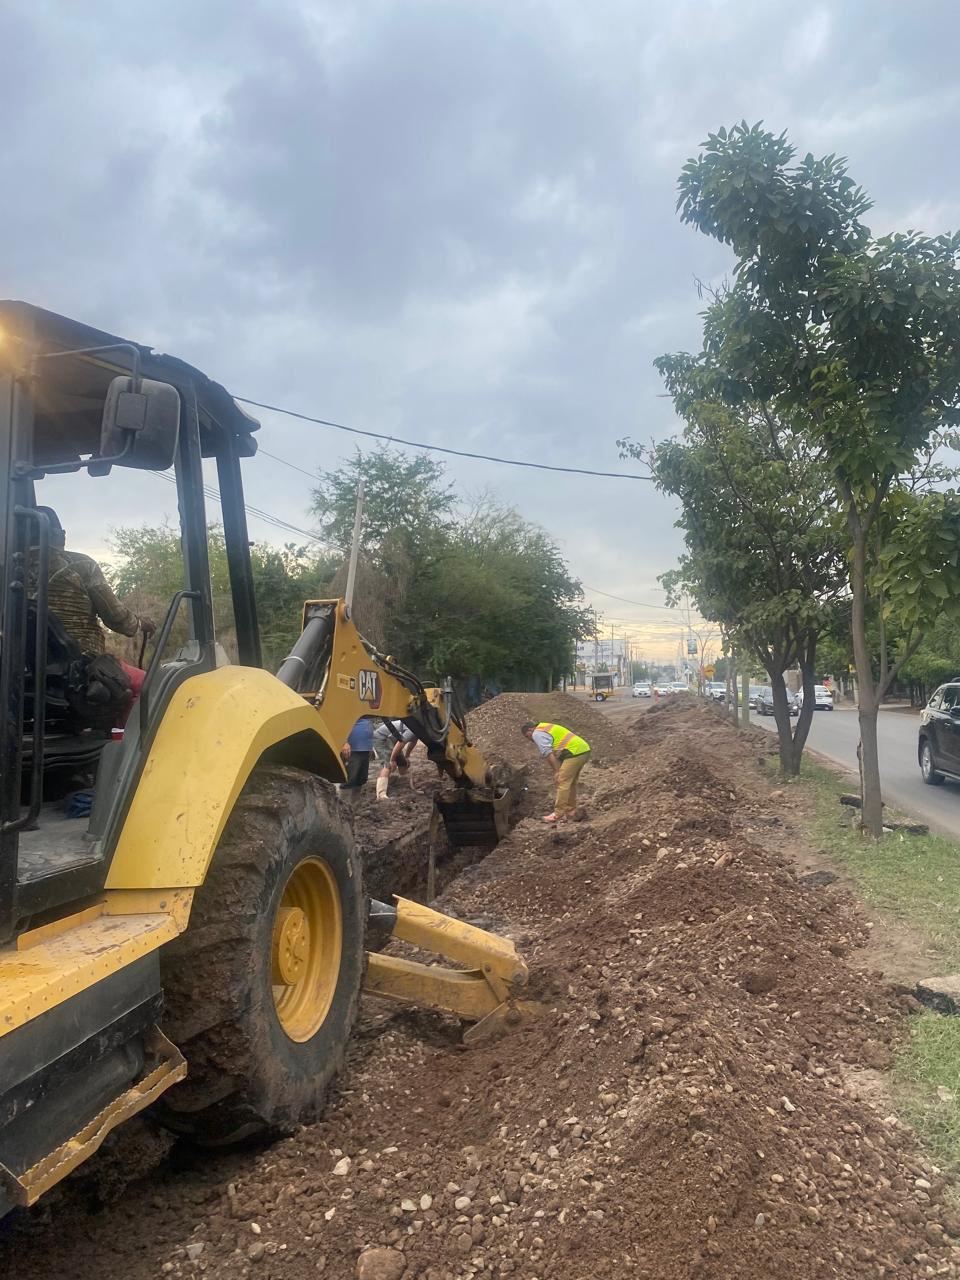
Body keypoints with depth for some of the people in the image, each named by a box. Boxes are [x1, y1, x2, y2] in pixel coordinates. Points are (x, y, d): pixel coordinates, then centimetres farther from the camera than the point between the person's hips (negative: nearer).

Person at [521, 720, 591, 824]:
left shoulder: (537, 734, -2)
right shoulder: (546, 729, 28)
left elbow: (548, 754, -11)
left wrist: (558, 772, -9)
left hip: (575, 752, -10)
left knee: (562, 783, -7)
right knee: (570, 783, 18)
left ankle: (558, 814, -6)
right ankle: (571, 810, 25)